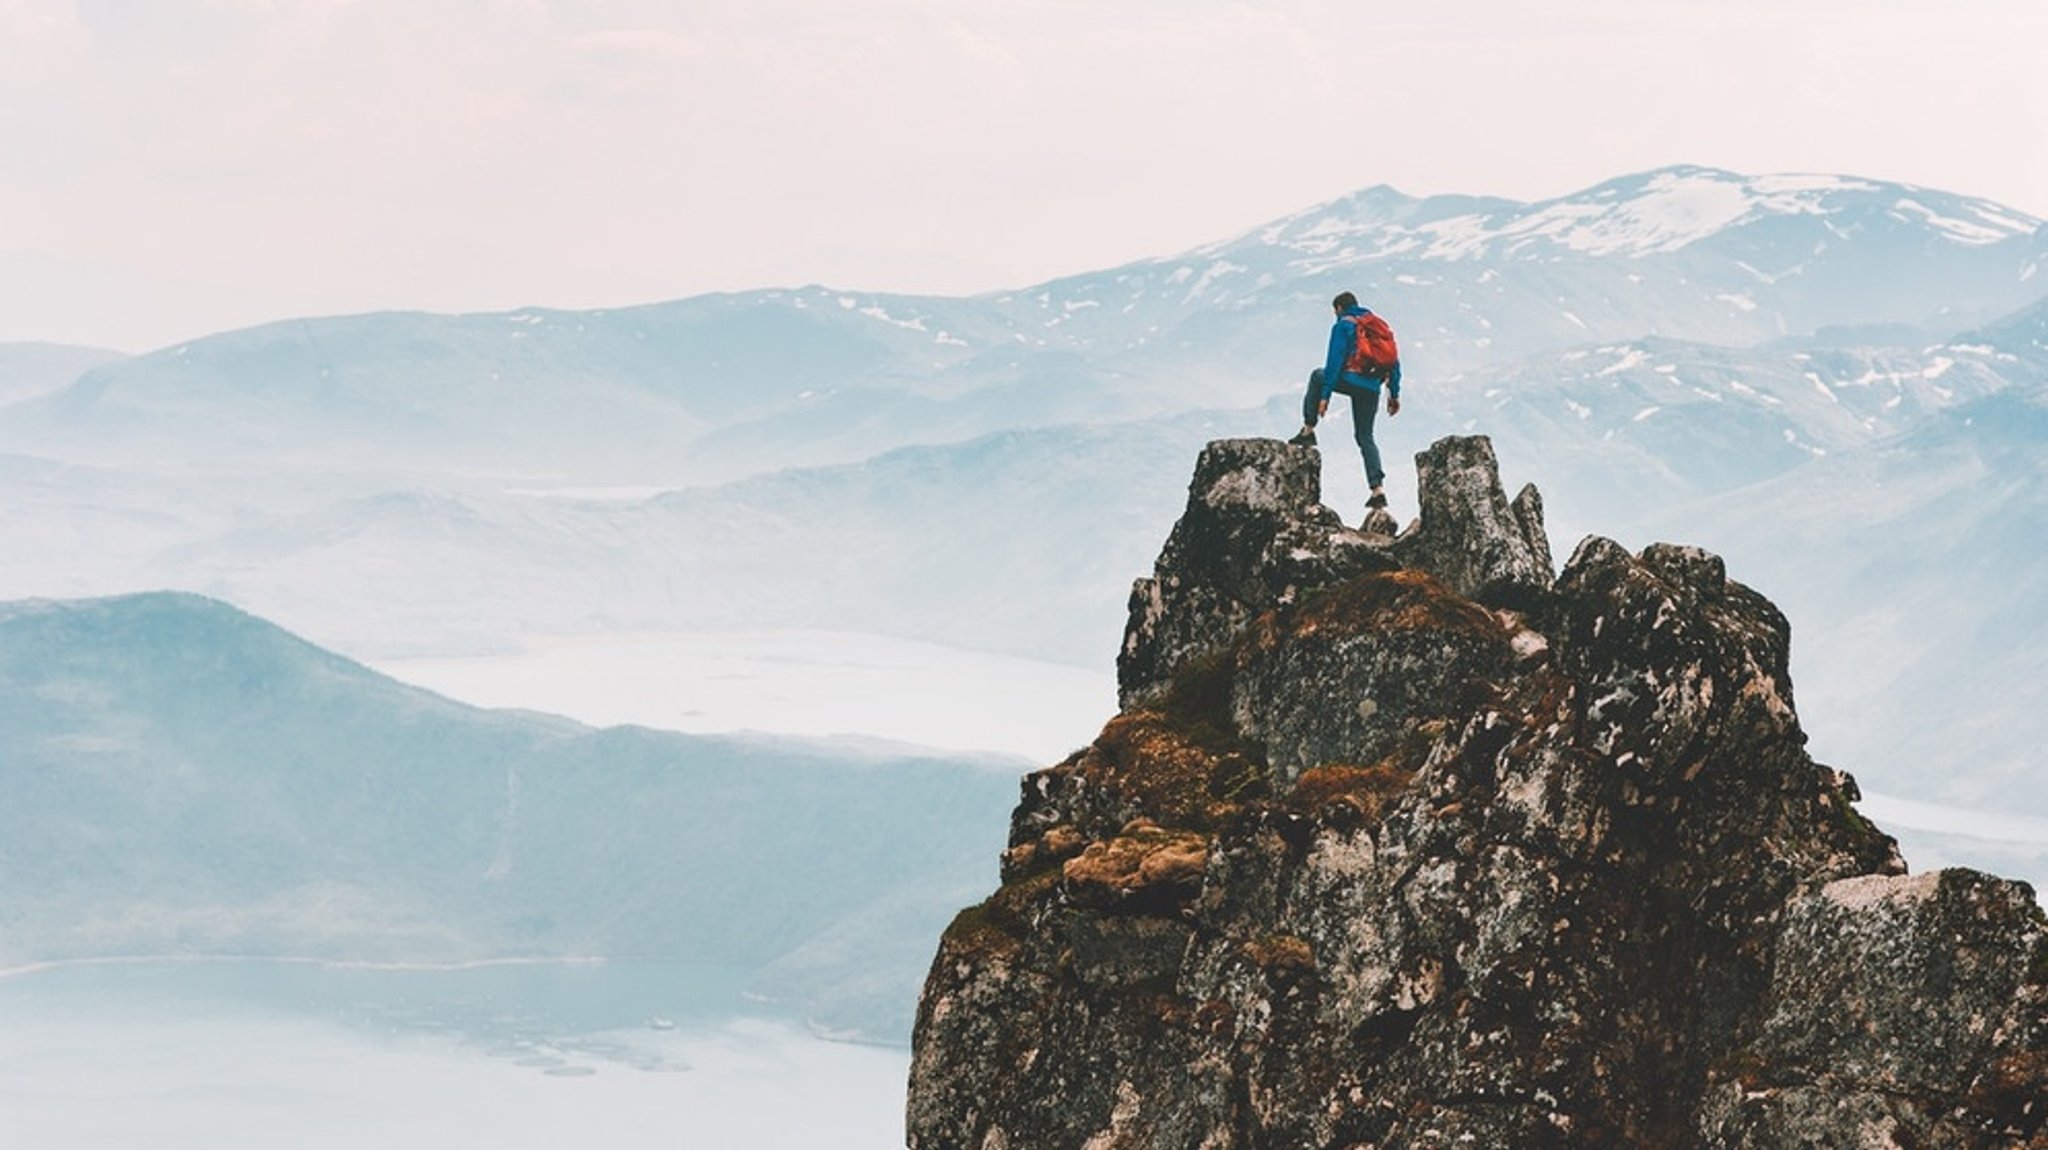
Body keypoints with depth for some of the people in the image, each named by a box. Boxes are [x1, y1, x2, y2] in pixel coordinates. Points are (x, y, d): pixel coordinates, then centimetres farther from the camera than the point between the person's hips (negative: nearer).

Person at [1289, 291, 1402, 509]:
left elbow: (1334, 362, -9)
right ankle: (1377, 489, 0)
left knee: (1317, 377, 26)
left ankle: (1308, 431, 19)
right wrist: (1394, 393, 19)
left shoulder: (1343, 326, 0)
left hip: (1350, 382, -5)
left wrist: (1325, 395, -10)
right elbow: (1394, 362, 17)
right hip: (1372, 389, 5)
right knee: (1365, 437, 14)